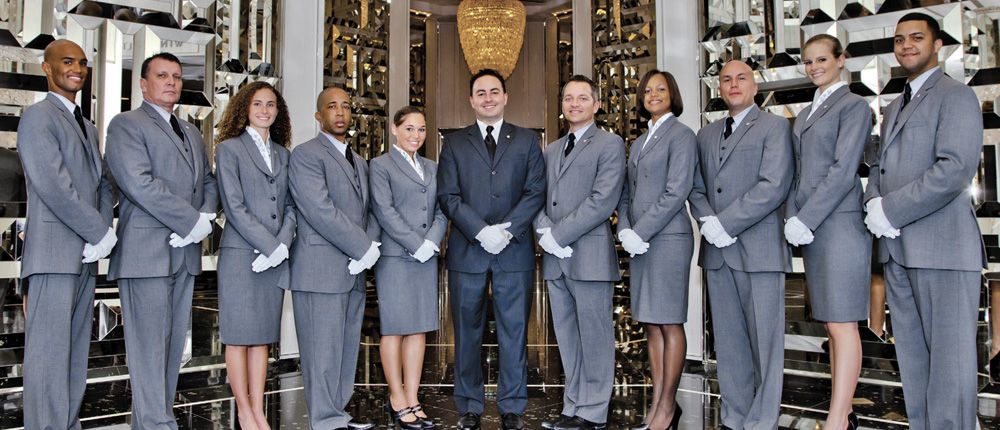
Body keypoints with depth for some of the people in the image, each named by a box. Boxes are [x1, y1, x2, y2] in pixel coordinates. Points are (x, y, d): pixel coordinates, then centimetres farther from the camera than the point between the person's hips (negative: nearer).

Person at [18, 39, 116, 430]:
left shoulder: (87, 127, 21)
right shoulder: (38, 116, -4)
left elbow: (103, 184, 16)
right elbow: (52, 185, -14)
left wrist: (102, 232, -1)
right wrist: (102, 233, -12)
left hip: (86, 255, 8)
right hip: (55, 253, -7)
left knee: (75, 354, 9)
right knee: (49, 351, -5)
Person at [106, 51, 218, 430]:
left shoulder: (192, 132, 22)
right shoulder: (126, 124, 0)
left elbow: (209, 182, 19)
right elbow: (139, 182, -14)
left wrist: (207, 217, -3)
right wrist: (193, 221, -14)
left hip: (185, 251, 7)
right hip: (146, 251, -7)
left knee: (173, 342, 8)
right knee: (150, 343, -5)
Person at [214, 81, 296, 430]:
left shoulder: (283, 154, 15)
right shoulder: (229, 149, 1)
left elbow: (290, 207, 10)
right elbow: (234, 207, -7)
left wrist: (282, 245, -6)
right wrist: (270, 246, -12)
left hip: (276, 256, 4)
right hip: (240, 254, -4)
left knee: (263, 337, 8)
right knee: (239, 336, 1)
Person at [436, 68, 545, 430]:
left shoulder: (527, 140, 11)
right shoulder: (454, 143, 10)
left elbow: (536, 192, 1)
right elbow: (448, 196, 0)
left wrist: (506, 229, -13)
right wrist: (481, 231, -13)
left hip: (515, 250, 0)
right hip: (467, 250, 0)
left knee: (514, 329, 4)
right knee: (468, 331, 7)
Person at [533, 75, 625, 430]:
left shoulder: (610, 144, 0)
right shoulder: (551, 150, 21)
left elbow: (603, 200, -12)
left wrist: (558, 234, -14)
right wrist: (544, 231, -6)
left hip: (590, 256, -6)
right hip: (555, 258, 7)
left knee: (594, 338, 1)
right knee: (567, 338, 12)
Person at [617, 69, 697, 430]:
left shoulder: (681, 135, -2)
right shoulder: (638, 142, 19)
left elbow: (676, 193, -12)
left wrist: (641, 232, -14)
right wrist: (624, 230, -1)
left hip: (667, 238, -7)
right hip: (639, 241, 7)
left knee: (669, 323, -2)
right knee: (650, 324, 8)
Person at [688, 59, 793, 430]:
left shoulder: (774, 127, 2)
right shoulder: (706, 134, 19)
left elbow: (774, 186, -10)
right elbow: (697, 188, 15)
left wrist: (726, 223, -14)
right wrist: (708, 222, -4)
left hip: (758, 248, -5)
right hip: (717, 250, 5)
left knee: (764, 340, -1)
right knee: (728, 342, 8)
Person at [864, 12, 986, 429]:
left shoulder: (956, 96, -2)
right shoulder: (893, 108, 23)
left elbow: (956, 169, -15)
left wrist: (891, 210, -14)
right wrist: (873, 204, -2)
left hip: (941, 244, -7)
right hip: (896, 247, 7)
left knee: (949, 357, -2)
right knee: (911, 356, 10)